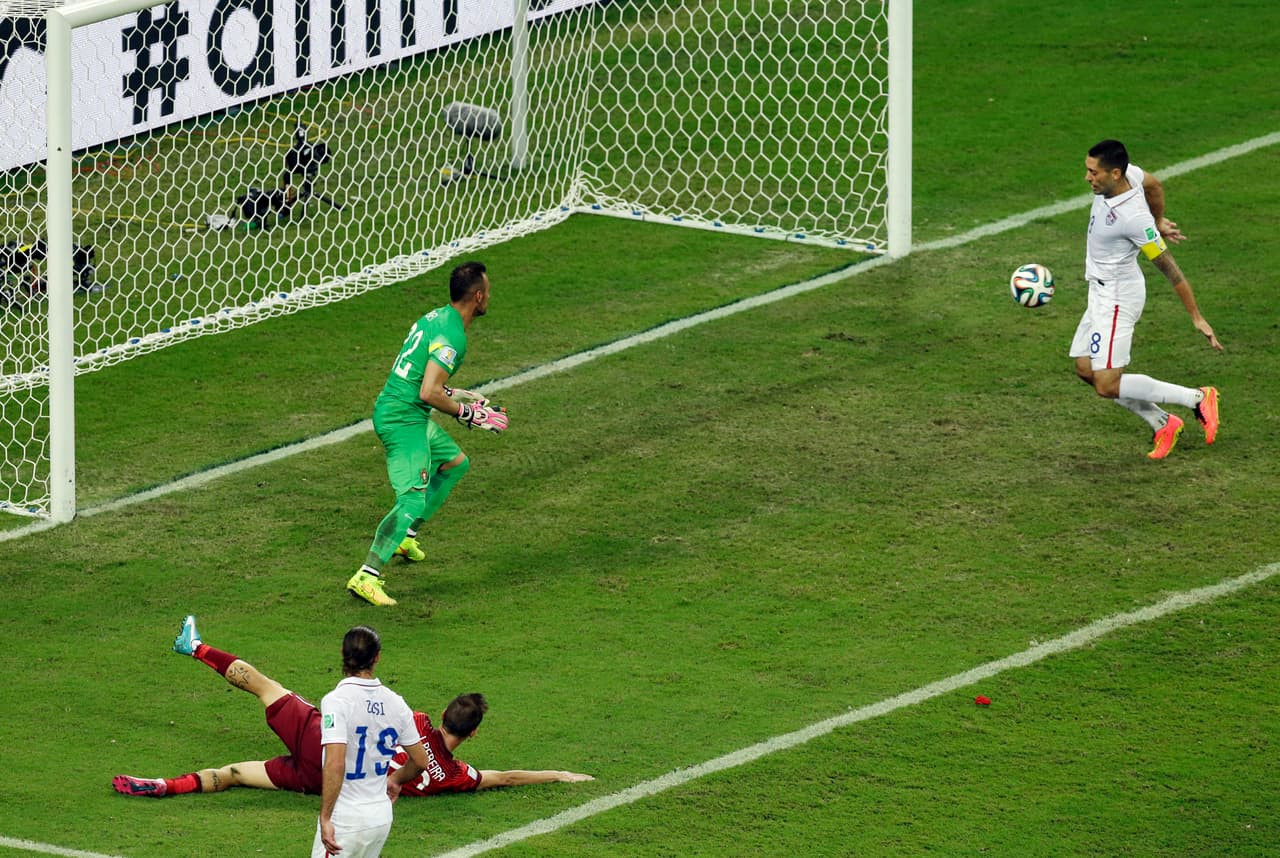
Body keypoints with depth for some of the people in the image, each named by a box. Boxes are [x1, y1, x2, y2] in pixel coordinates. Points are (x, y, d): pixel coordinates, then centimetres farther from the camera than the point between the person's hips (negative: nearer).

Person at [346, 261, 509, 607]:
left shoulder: (438, 317, 13)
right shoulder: (452, 337, -19)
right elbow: (429, 393, -25)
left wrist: (459, 395, 22)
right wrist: (468, 413, -13)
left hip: (392, 408, 10)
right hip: (403, 419, -10)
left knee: (456, 462, 27)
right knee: (413, 500, -17)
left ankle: (406, 536, 28)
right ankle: (366, 576, -23)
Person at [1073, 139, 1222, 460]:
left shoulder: (1135, 218, -30)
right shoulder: (1127, 173, -8)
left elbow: (1169, 269, -24)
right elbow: (1153, 184, 15)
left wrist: (1197, 318, -19)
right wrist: (1158, 221, 30)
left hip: (1117, 298, -9)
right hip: (1102, 291, 9)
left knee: (1107, 385, -11)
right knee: (1086, 370, 12)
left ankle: (1198, 399, -2)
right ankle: (1163, 425, 20)